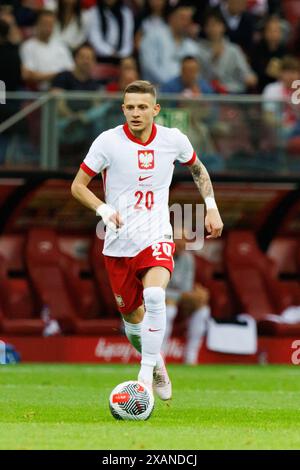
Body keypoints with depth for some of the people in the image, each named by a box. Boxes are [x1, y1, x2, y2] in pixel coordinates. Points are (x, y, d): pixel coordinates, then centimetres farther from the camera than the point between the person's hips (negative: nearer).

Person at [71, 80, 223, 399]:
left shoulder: (173, 140, -3)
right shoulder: (108, 142, -10)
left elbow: (197, 169, 19)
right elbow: (78, 186, -3)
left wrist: (211, 207, 10)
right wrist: (103, 210, -20)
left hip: (156, 237, -1)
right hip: (119, 242, 1)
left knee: (154, 296, -29)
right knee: (132, 316, 10)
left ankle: (146, 375, -23)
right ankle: (156, 364, 39)